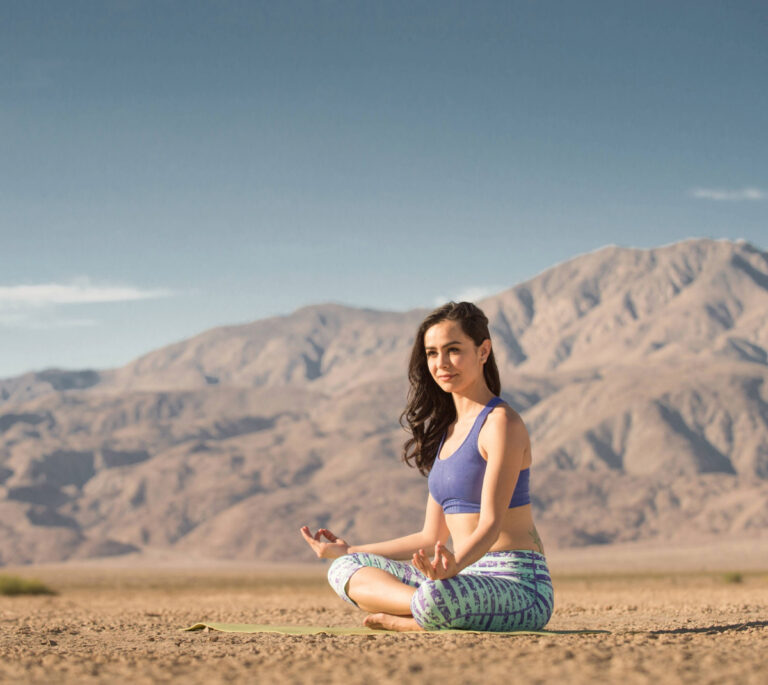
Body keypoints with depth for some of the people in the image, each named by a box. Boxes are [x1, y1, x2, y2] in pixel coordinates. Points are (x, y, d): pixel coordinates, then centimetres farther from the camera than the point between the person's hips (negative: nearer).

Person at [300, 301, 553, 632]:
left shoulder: (501, 423, -8)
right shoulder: (447, 430, 18)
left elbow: (491, 524, -19)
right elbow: (432, 538, 21)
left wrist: (453, 566, -40)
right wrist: (349, 551, 28)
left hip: (519, 583, -9)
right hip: (470, 578, 9)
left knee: (435, 598, -41)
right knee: (344, 569, 2)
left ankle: (405, 621, -9)